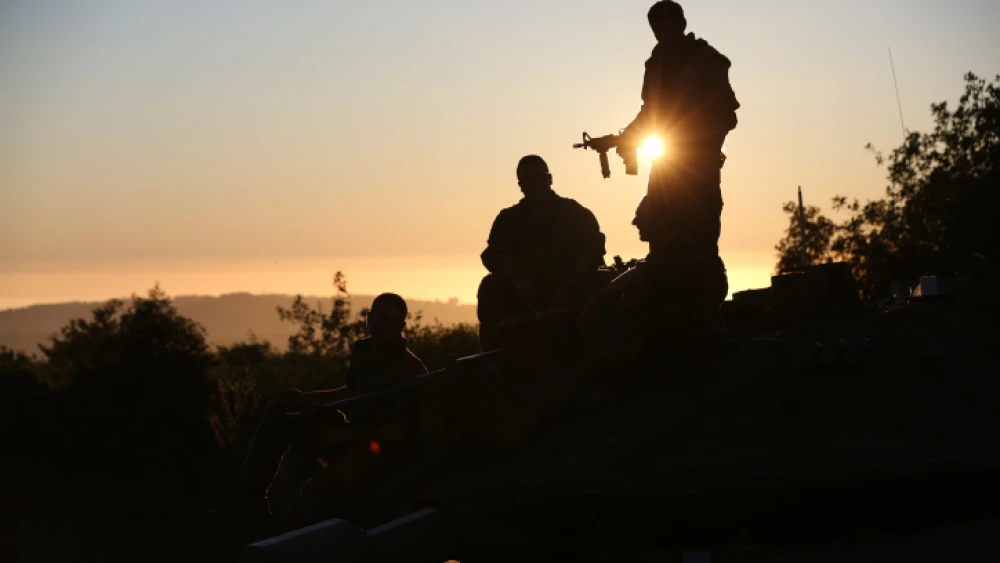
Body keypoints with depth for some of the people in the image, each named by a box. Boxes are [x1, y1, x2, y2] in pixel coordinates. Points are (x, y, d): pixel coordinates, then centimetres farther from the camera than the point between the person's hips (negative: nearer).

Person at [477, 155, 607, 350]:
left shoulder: (576, 214, 10)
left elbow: (592, 250, -5)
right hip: (524, 296, 1)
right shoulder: (509, 219, 14)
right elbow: (493, 255, -2)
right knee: (491, 287, -25)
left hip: (570, 296, -1)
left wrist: (566, 290, -21)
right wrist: (518, 280, -24)